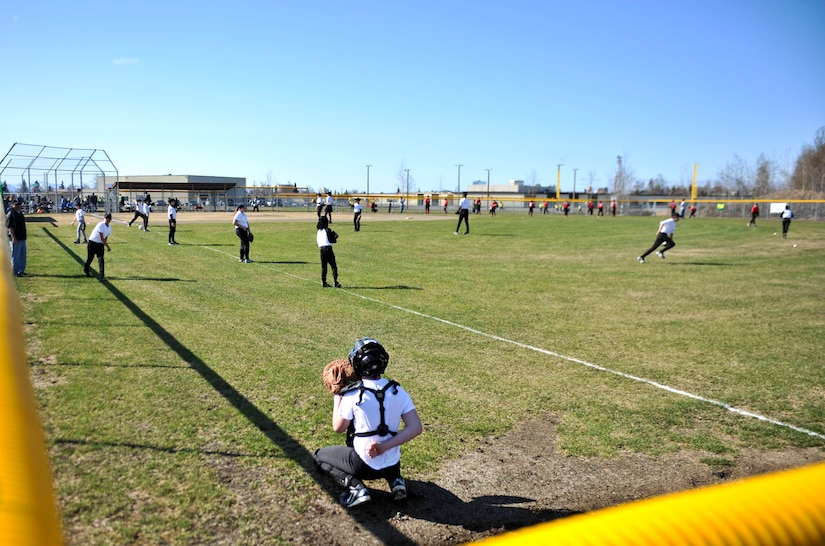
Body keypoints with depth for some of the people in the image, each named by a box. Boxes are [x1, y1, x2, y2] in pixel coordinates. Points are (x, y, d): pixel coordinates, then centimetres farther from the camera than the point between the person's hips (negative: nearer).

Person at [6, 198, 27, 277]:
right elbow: (10, 227, -17)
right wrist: (13, 238, -23)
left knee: (22, 256, 14)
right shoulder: (11, 213, -12)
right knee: (15, 256, -1)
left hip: (22, 238, 9)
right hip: (16, 239, -9)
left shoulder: (20, 213, 14)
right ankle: (16, 272, 4)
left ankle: (21, 271, 23)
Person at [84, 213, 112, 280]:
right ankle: (86, 270, 34)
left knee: (101, 259, -6)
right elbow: (102, 238, -23)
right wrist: (108, 246, -23)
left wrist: (104, 244, 2)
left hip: (100, 244, 5)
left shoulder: (109, 228, 3)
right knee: (90, 258, 8)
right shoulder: (101, 225, -20)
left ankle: (101, 274, -6)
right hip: (92, 243, -5)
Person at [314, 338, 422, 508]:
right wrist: (384, 447, -14)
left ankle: (354, 485, -3)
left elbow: (338, 427, -3)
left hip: (364, 465, -4)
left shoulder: (352, 395, -18)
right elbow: (416, 428, -12)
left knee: (319, 457, 18)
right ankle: (395, 479, 12)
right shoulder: (398, 392, -7)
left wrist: (337, 396, 6)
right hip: (392, 465, 5)